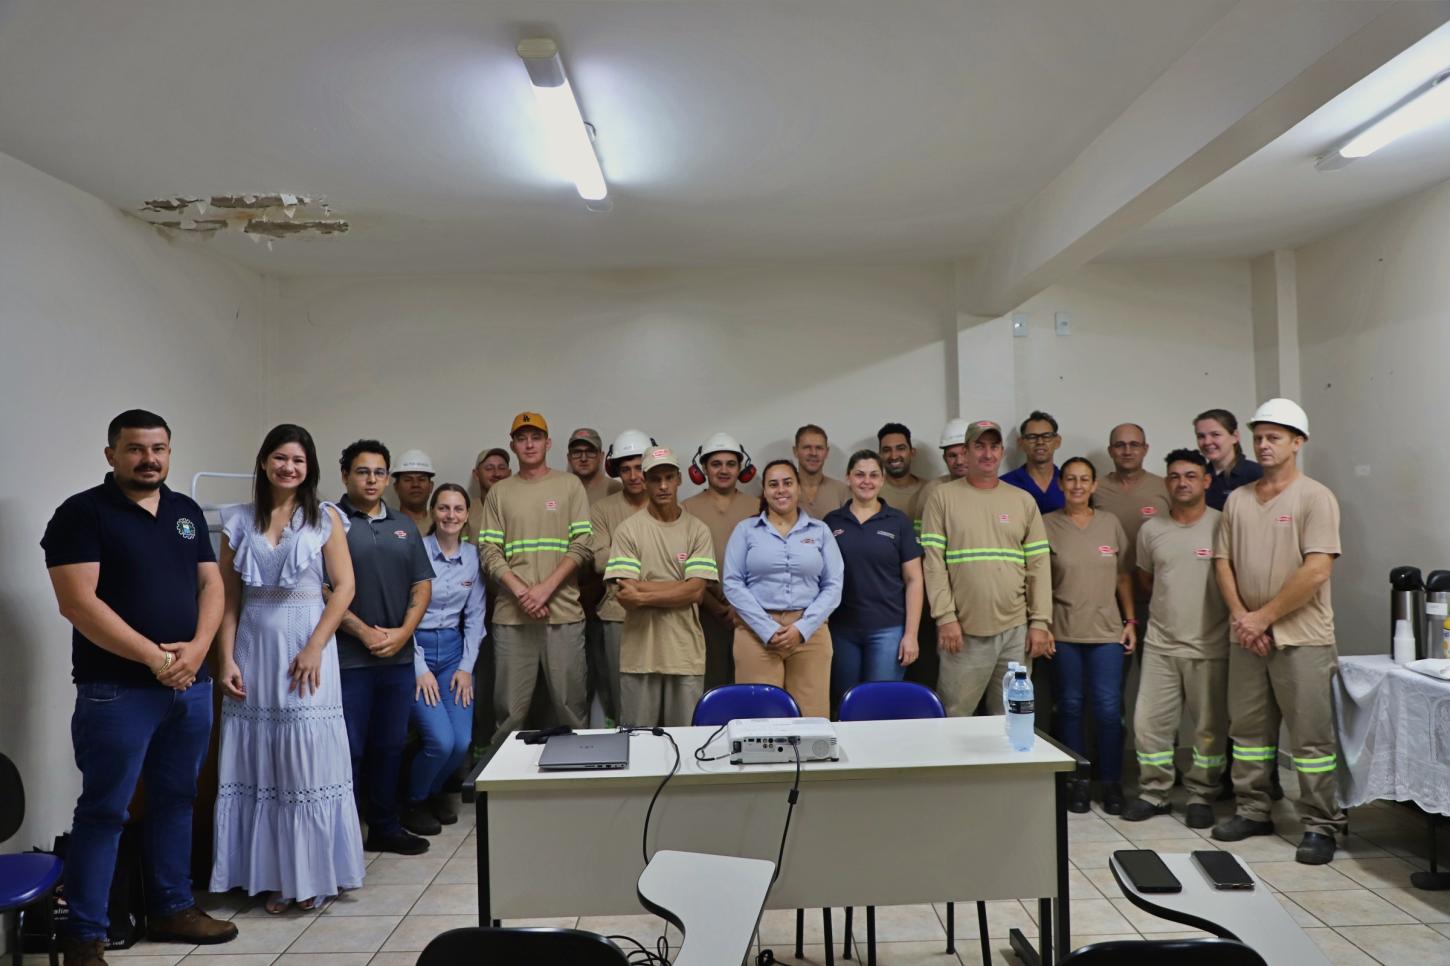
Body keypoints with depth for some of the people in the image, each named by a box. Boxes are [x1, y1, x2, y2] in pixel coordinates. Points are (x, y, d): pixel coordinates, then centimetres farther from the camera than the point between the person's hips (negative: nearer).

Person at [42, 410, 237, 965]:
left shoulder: (188, 513, 11)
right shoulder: (82, 513, -7)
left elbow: (212, 586, 9)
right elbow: (78, 602, -15)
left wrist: (196, 648, -9)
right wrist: (155, 657, -17)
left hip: (191, 686, 6)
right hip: (116, 691, -6)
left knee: (175, 800, 14)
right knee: (104, 811, 1)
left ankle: (172, 910, 27)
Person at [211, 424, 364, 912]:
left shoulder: (325, 518, 1)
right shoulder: (239, 520, 7)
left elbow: (344, 587, -4)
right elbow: (228, 597, 6)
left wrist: (314, 647, -12)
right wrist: (226, 659, -3)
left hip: (305, 646, -2)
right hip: (253, 649, 2)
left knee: (309, 759, 1)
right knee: (257, 760, 6)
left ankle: (312, 873, 15)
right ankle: (270, 875, 19)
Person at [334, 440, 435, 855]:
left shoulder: (404, 526, 14)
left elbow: (422, 585, 12)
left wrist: (402, 633, -3)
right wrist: (365, 632, -13)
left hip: (398, 657, 5)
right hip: (348, 657, -5)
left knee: (390, 746, 13)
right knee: (350, 750, 1)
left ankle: (385, 827, 25)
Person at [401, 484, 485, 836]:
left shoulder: (473, 556, 3)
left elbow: (474, 616, 6)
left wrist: (466, 667, 0)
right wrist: (420, 669, -11)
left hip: (454, 650, 4)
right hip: (416, 649, -4)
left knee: (462, 742, -6)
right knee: (441, 740, -15)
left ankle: (436, 790, 27)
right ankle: (414, 801, 15)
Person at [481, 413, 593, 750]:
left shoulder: (570, 485, 7)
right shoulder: (499, 492, 11)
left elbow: (582, 546, -1)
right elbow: (490, 554, 4)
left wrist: (545, 588, -11)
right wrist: (522, 592, -11)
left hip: (563, 612, -1)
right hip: (511, 614, 1)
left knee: (571, 704, 3)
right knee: (509, 710, 5)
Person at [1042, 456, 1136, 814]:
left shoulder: (1111, 523, 8)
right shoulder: (1047, 525, 0)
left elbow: (1123, 577, 12)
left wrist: (1131, 620, 7)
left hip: (1107, 630, 1)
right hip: (1063, 632, -1)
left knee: (1108, 707, -1)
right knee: (1070, 707, 5)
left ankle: (1111, 782, 13)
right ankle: (1077, 782, 17)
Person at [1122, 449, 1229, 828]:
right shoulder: (1151, 530, 5)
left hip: (1210, 646, -3)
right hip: (1160, 644, 3)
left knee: (1210, 727, 7)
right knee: (1149, 722, 4)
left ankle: (1201, 796, 22)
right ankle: (1153, 793, 19)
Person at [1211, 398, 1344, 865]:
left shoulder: (1315, 497, -6)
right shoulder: (1237, 500, 11)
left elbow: (1317, 571, -15)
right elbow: (1223, 562, 9)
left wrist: (1264, 617, -13)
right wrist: (1240, 617, -5)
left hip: (1301, 638, -5)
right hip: (1246, 637, 6)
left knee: (1311, 735, 0)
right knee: (1247, 730, 12)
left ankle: (1319, 825, 11)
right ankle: (1252, 811, 25)